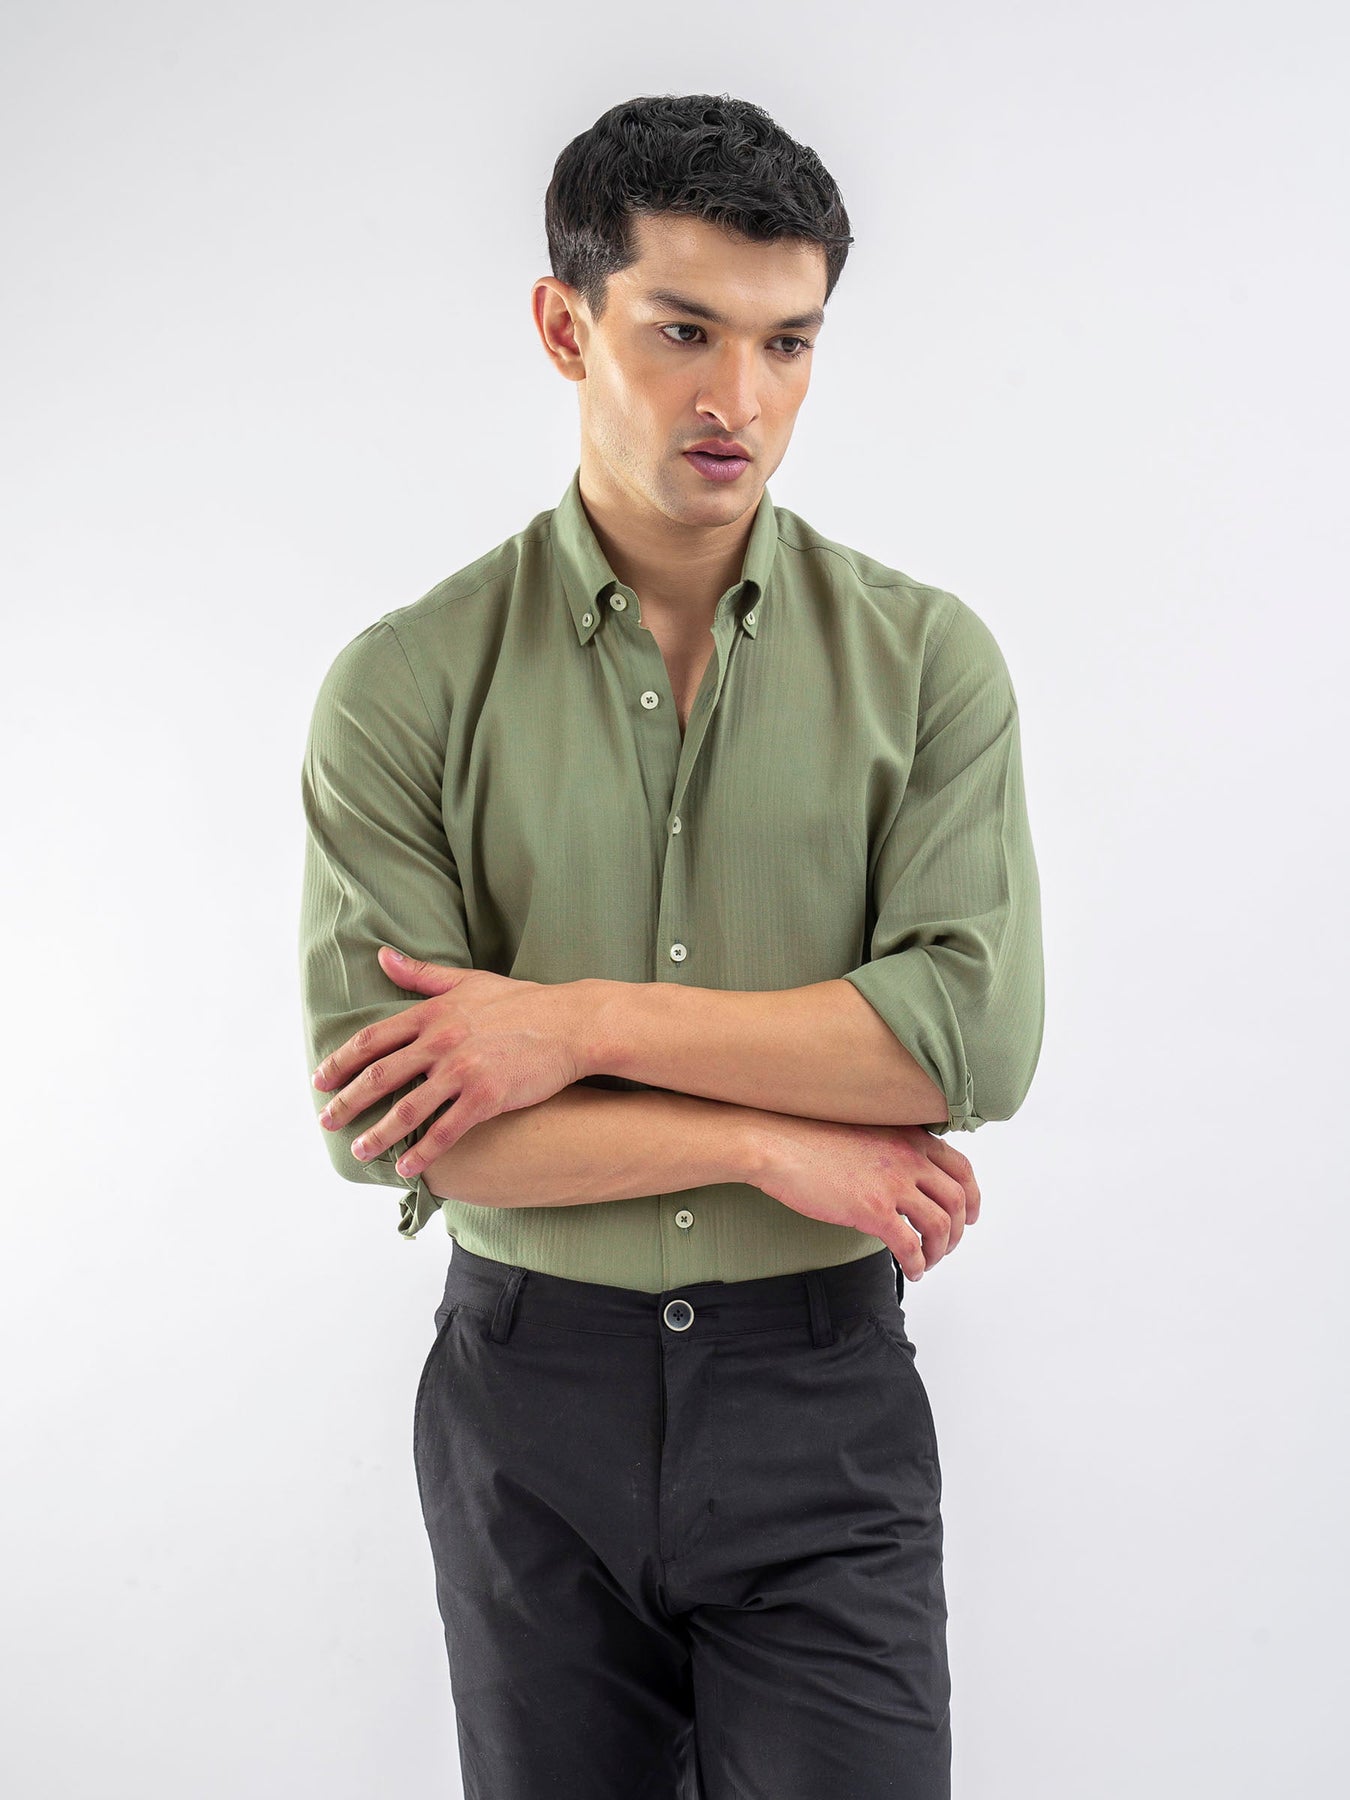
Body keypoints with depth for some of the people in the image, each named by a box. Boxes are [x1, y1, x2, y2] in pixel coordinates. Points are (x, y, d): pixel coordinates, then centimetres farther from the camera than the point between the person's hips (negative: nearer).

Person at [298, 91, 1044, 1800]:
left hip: (821, 1399, 0)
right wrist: (780, 1144, -15)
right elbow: (392, 1121, -13)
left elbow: (977, 1030, -15)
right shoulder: (407, 685, -6)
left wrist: (580, 1023, -18)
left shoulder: (924, 657, -4)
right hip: (531, 1397, 1)